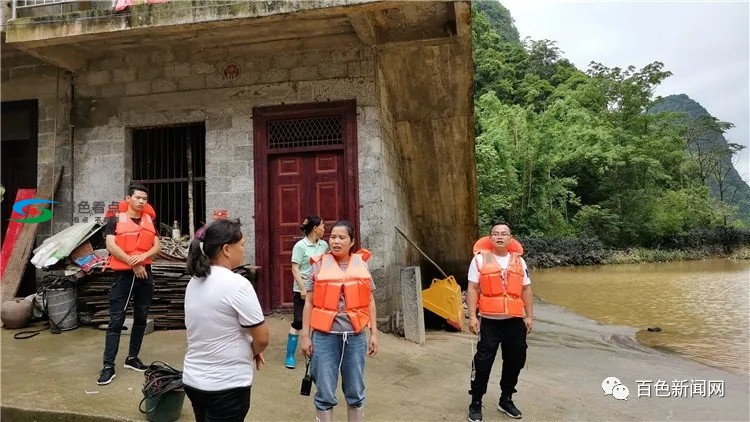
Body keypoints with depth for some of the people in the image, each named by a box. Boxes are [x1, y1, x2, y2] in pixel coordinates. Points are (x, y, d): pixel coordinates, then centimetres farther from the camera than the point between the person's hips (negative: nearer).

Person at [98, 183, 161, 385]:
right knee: (116, 320, -4)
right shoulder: (116, 219, -2)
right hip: (123, 273, -4)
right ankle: (108, 366, -1)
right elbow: (111, 246, -12)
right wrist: (133, 264, -14)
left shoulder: (149, 220, 10)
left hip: (145, 273, 5)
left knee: (141, 317, 10)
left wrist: (142, 256, -15)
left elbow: (157, 246, 5)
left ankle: (132, 358, 23)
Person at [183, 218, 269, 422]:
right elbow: (262, 338, -19)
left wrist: (248, 350, 8)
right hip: (226, 386, -8)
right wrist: (255, 351, 3)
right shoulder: (237, 284, -21)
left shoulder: (194, 282, 3)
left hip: (193, 379, 8)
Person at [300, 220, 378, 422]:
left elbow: (369, 301, 10)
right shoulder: (320, 265, 0)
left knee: (356, 393, 12)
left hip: (355, 335, 2)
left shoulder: (362, 264, 5)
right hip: (325, 335, -2)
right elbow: (309, 303, 2)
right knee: (325, 393, 4)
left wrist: (374, 333, 6)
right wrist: (305, 335, -1)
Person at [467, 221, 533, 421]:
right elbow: (473, 289, -4)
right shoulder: (480, 259, -3)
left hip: (515, 321, 4)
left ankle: (506, 400, 32)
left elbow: (526, 290, 12)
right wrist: (472, 317, -10)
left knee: (515, 361, 14)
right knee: (483, 362, -1)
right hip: (490, 321, -4)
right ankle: (476, 403, 15)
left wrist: (529, 316, 8)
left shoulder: (519, 261, 8)